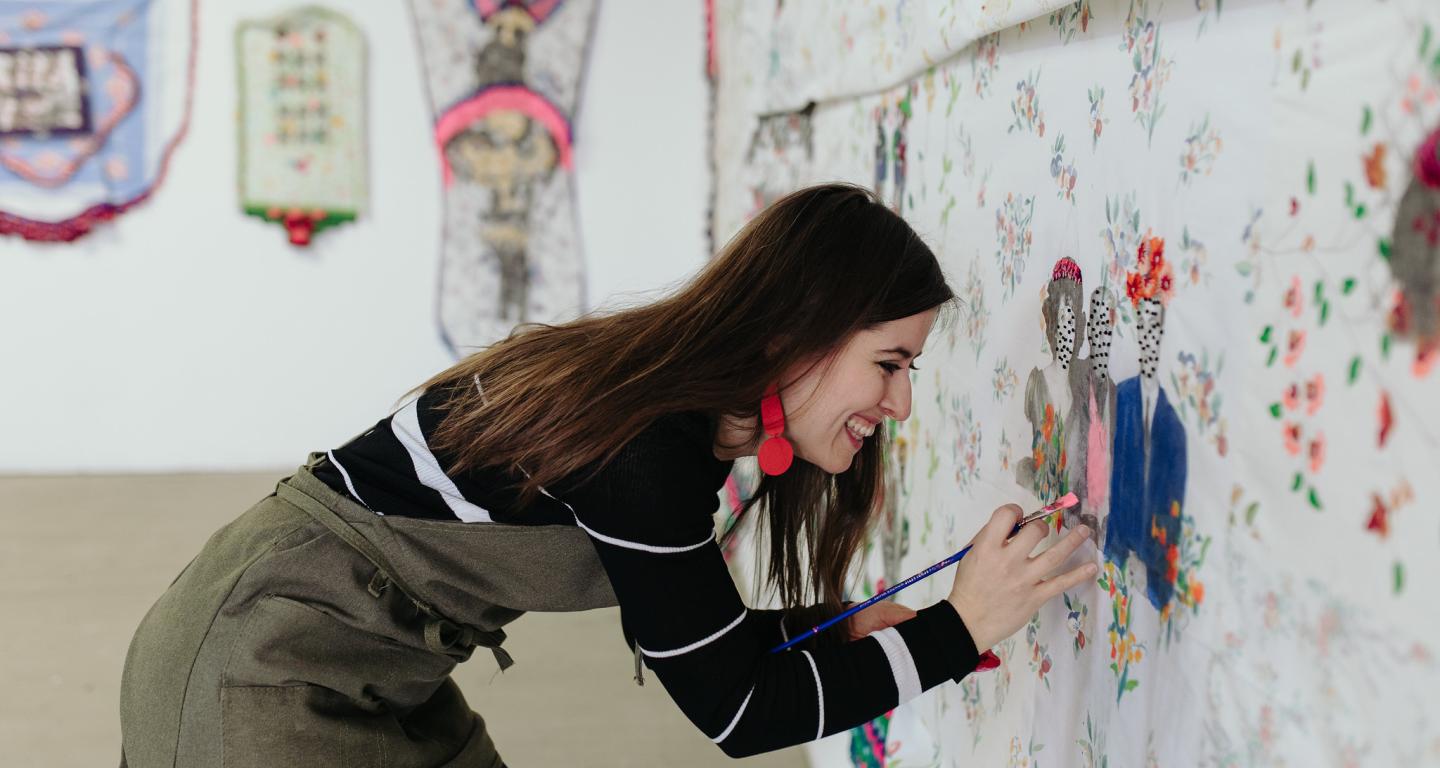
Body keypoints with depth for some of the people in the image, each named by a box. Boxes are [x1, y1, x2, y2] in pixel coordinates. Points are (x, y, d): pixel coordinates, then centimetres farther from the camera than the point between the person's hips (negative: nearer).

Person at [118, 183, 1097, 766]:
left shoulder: (679, 405, 1)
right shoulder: (649, 443, -26)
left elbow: (690, 635, 14)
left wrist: (842, 629, 5)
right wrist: (957, 631, -15)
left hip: (373, 677, 9)